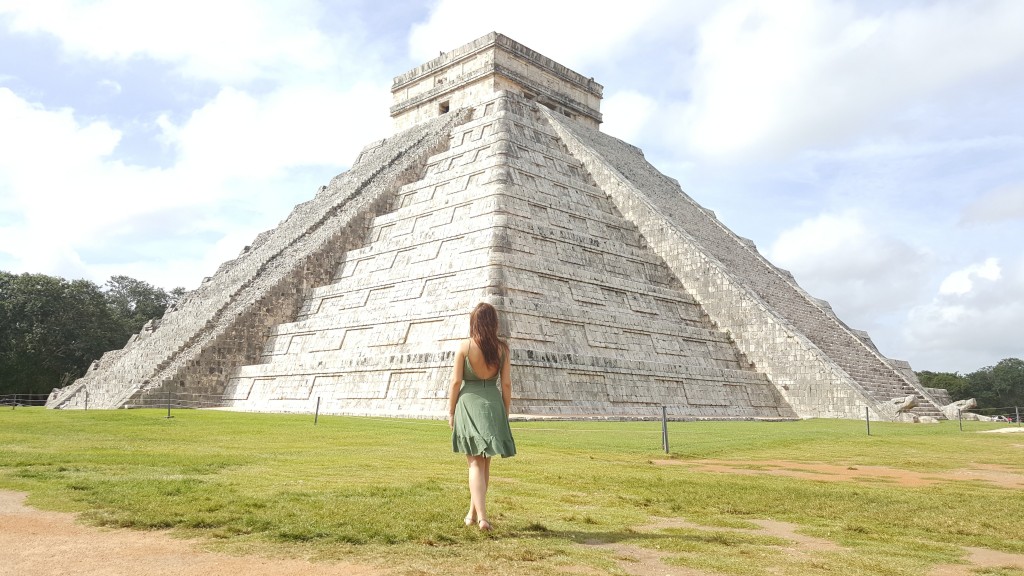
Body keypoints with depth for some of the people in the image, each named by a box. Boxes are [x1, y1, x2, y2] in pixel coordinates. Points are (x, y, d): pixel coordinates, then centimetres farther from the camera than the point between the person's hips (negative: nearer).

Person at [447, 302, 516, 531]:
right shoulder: (502, 348, -2)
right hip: (493, 404, 3)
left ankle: (481, 517, -9)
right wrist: (505, 413, 10)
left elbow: (456, 381, -7)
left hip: (468, 403, -2)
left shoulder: (464, 346, -8)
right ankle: (473, 512, 29)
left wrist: (450, 411, 3)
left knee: (475, 463, 2)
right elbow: (506, 383, 0)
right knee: (485, 463, 17)